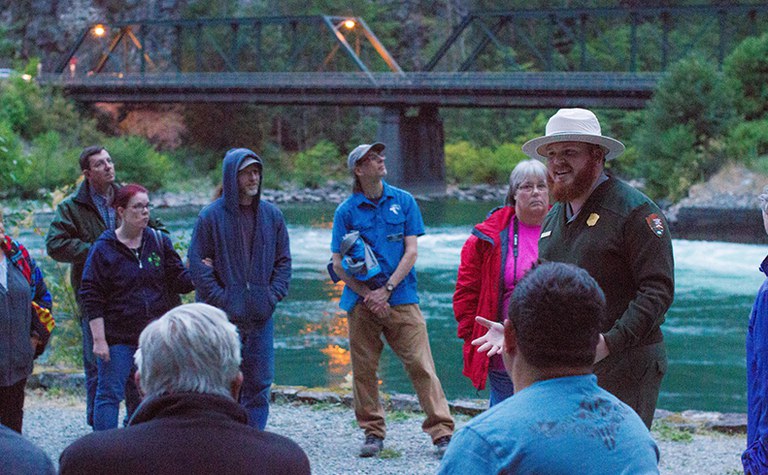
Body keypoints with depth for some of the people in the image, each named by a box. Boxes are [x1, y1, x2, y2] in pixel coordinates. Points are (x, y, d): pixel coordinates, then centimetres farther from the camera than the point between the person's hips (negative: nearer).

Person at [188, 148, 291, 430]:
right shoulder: (211, 216, -4)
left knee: (259, 383, 5)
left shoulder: (272, 215, 8)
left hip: (261, 315, 4)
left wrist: (273, 295, 0)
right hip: (223, 316, -4)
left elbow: (283, 260, 14)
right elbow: (197, 265, -4)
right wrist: (221, 299, -10)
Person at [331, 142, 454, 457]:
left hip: (401, 298, -1)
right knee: (364, 369, 3)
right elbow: (338, 264, 2)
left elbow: (411, 251, 2)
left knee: (421, 364, -6)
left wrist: (387, 289, -8)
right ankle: (373, 433, 17)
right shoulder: (346, 211, 4)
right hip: (361, 301, 1)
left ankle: (442, 432, -4)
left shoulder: (403, 201, 6)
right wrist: (368, 294, -9)